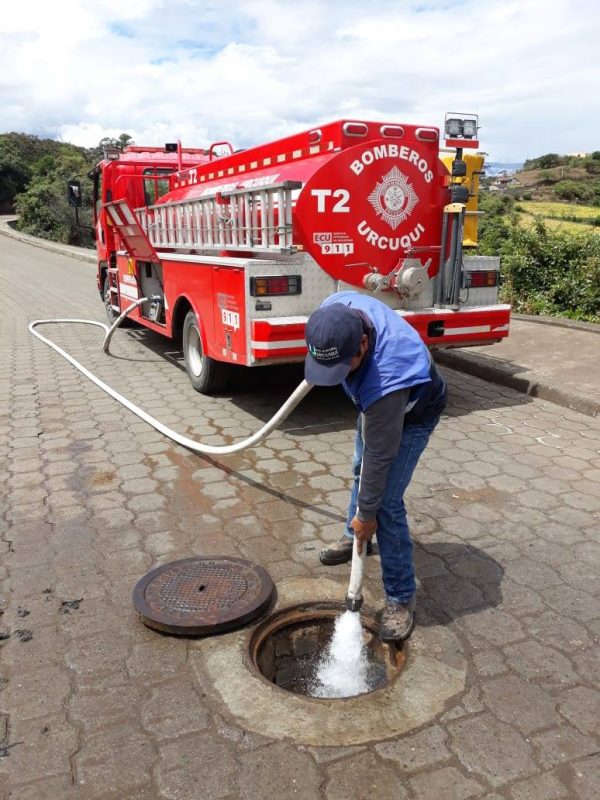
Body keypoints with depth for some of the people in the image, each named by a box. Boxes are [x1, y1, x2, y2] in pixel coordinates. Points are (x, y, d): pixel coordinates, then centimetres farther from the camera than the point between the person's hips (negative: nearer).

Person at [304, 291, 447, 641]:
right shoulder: (336, 309, -30)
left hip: (411, 414, -8)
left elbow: (380, 455, -34)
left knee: (386, 505, -12)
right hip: (374, 402, 8)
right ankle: (355, 536, 50)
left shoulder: (386, 381, -47)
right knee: (360, 469, 24)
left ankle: (402, 597, 5)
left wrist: (367, 514, -21)